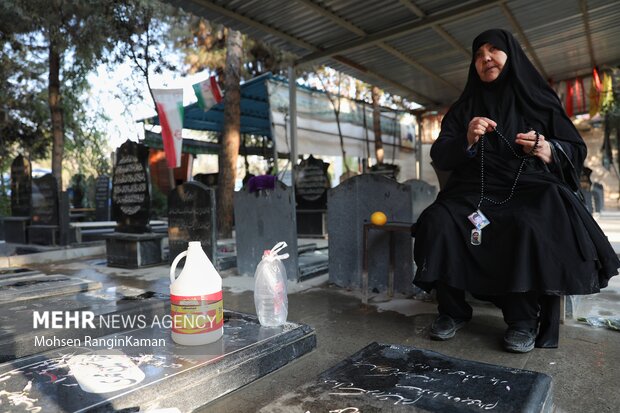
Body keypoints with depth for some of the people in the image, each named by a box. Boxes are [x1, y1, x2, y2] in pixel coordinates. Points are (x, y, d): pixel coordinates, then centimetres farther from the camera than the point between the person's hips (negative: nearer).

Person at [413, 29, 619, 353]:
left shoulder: (538, 99, 12)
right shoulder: (464, 107, 16)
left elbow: (577, 150, 9)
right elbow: (439, 157, 5)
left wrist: (548, 150, -15)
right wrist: (467, 140, -15)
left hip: (530, 189, -1)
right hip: (475, 191, 2)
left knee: (528, 226, -36)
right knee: (436, 221, -28)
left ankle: (524, 318, -18)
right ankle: (453, 310, -14)